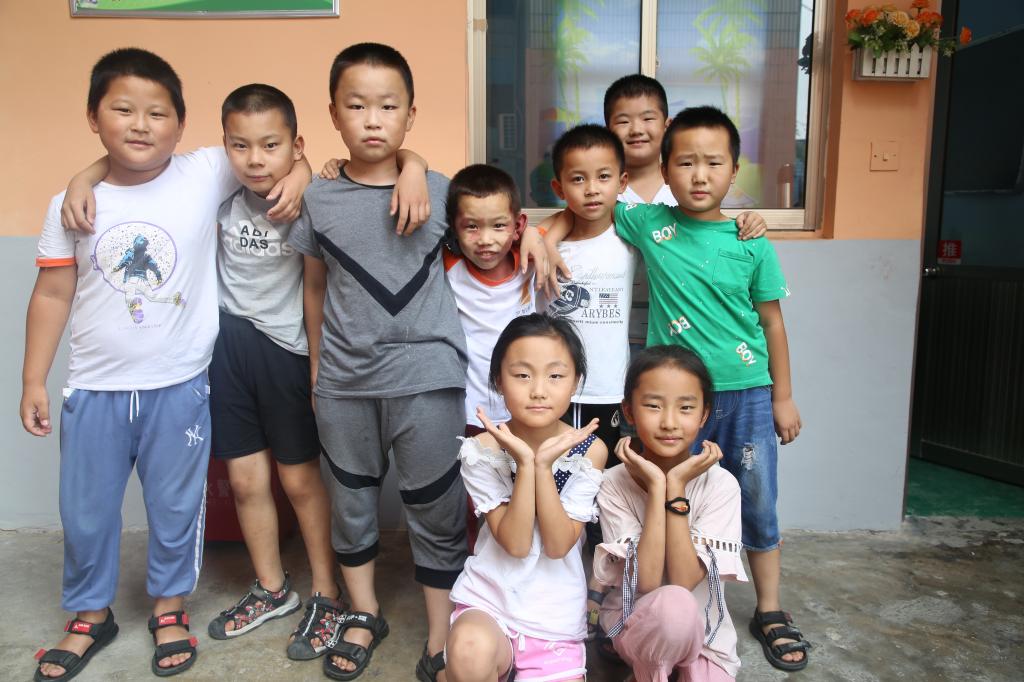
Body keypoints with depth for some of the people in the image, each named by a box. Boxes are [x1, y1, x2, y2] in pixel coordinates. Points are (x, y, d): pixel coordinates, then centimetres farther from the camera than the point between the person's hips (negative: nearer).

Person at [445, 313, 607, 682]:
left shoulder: (589, 450, -8)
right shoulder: (481, 451, -11)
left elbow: (558, 545, -13)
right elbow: (515, 544, -15)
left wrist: (544, 465, -24)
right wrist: (525, 464, -26)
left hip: (555, 618, 2)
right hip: (488, 600, -1)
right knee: (470, 650, -31)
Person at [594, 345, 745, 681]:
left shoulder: (720, 484, -13)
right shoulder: (614, 485, -14)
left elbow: (684, 581, -21)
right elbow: (647, 581, -22)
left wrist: (676, 486, -25)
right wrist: (656, 487, -25)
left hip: (704, 629, 1)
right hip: (634, 622, -1)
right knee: (671, 604, -32)